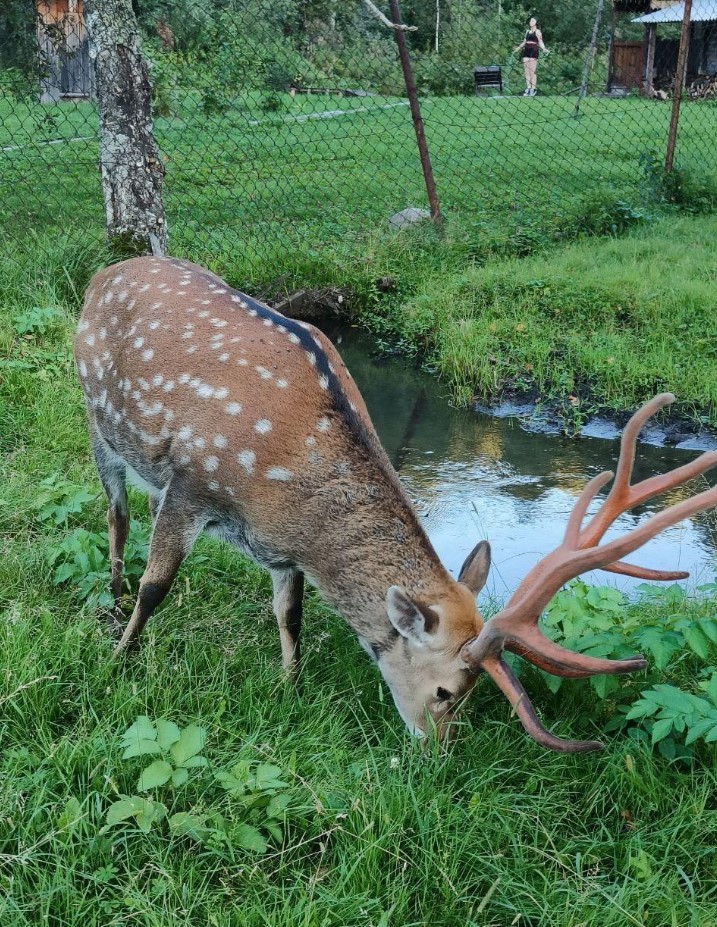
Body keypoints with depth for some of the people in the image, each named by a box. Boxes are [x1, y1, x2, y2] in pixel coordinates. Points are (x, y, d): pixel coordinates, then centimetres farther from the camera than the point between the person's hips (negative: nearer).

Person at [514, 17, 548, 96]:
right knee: (526, 72, 1)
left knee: (532, 72, -8)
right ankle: (528, 89, 3)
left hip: (533, 51, -7)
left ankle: (533, 90, -6)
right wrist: (518, 48, 31)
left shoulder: (537, 32, 1)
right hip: (526, 51, 7)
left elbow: (540, 42, -4)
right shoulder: (527, 31, 20)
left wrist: (544, 49, -19)